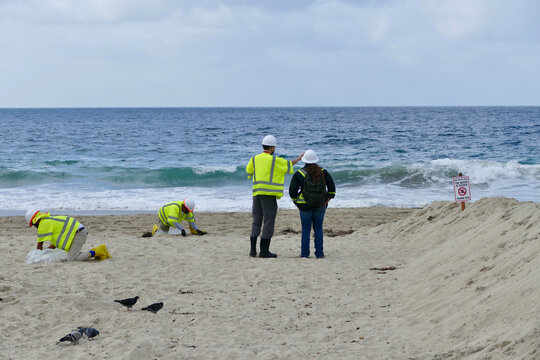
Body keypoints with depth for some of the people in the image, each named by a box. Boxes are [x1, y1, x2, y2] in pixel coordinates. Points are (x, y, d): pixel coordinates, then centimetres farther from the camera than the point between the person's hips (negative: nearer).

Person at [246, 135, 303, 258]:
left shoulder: (255, 159, 7)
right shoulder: (275, 160, -6)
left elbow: (249, 170, 23)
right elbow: (288, 165, 9)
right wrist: (298, 159, 25)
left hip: (257, 193, 5)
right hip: (269, 194, -5)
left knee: (256, 221, 11)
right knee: (268, 221, -1)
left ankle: (253, 250, 6)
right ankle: (264, 250, -3)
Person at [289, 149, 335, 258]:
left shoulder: (299, 174, -5)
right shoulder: (323, 172, 1)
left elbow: (292, 191, -4)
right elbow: (331, 186, -1)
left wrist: (296, 201, 9)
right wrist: (328, 198, 7)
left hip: (305, 205, -2)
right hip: (320, 206, 2)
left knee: (306, 229, 4)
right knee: (318, 229, 8)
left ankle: (305, 252, 4)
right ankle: (319, 253, 5)